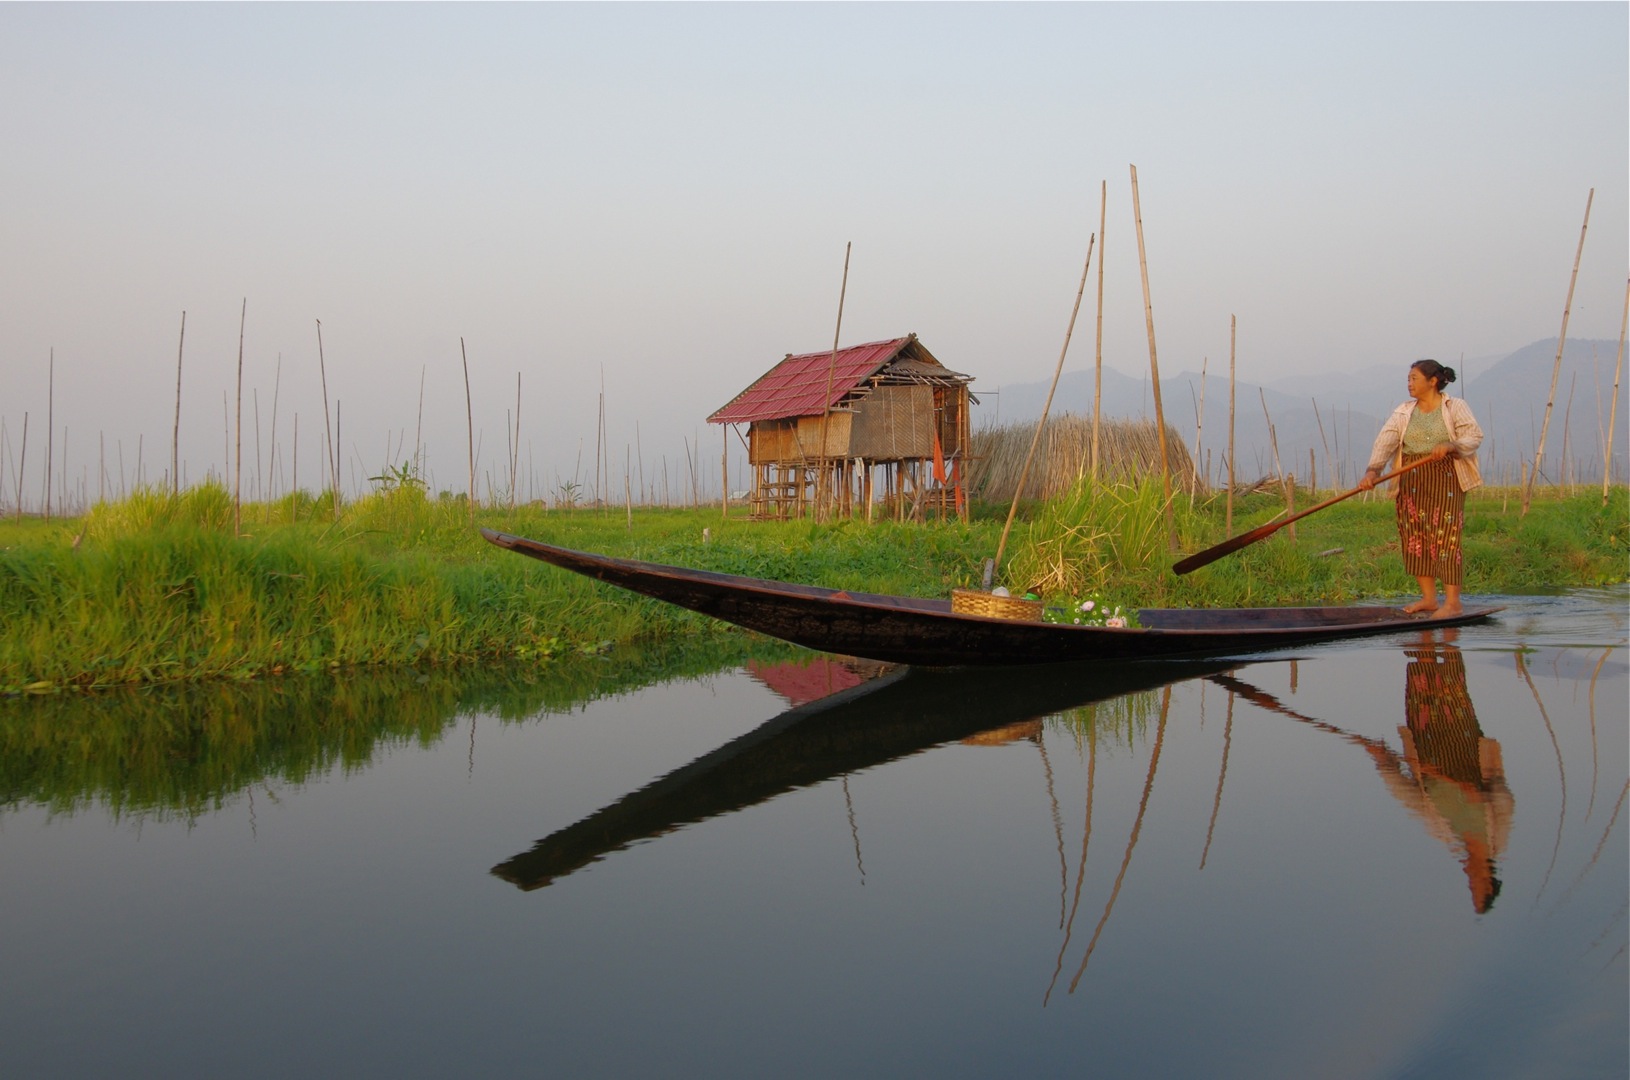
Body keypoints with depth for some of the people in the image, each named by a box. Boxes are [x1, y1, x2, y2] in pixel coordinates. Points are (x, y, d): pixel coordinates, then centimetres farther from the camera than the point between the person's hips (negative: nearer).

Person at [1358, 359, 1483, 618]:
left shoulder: (1455, 408, 1)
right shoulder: (1403, 412, 8)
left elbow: (1474, 436, -8)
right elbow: (1385, 442, -3)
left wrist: (1449, 445, -27)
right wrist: (1372, 470, -19)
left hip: (1446, 480, -4)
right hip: (1411, 482, 5)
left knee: (1445, 536, -9)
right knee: (1414, 537, 4)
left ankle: (1452, 602, -7)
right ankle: (1429, 598, 14)